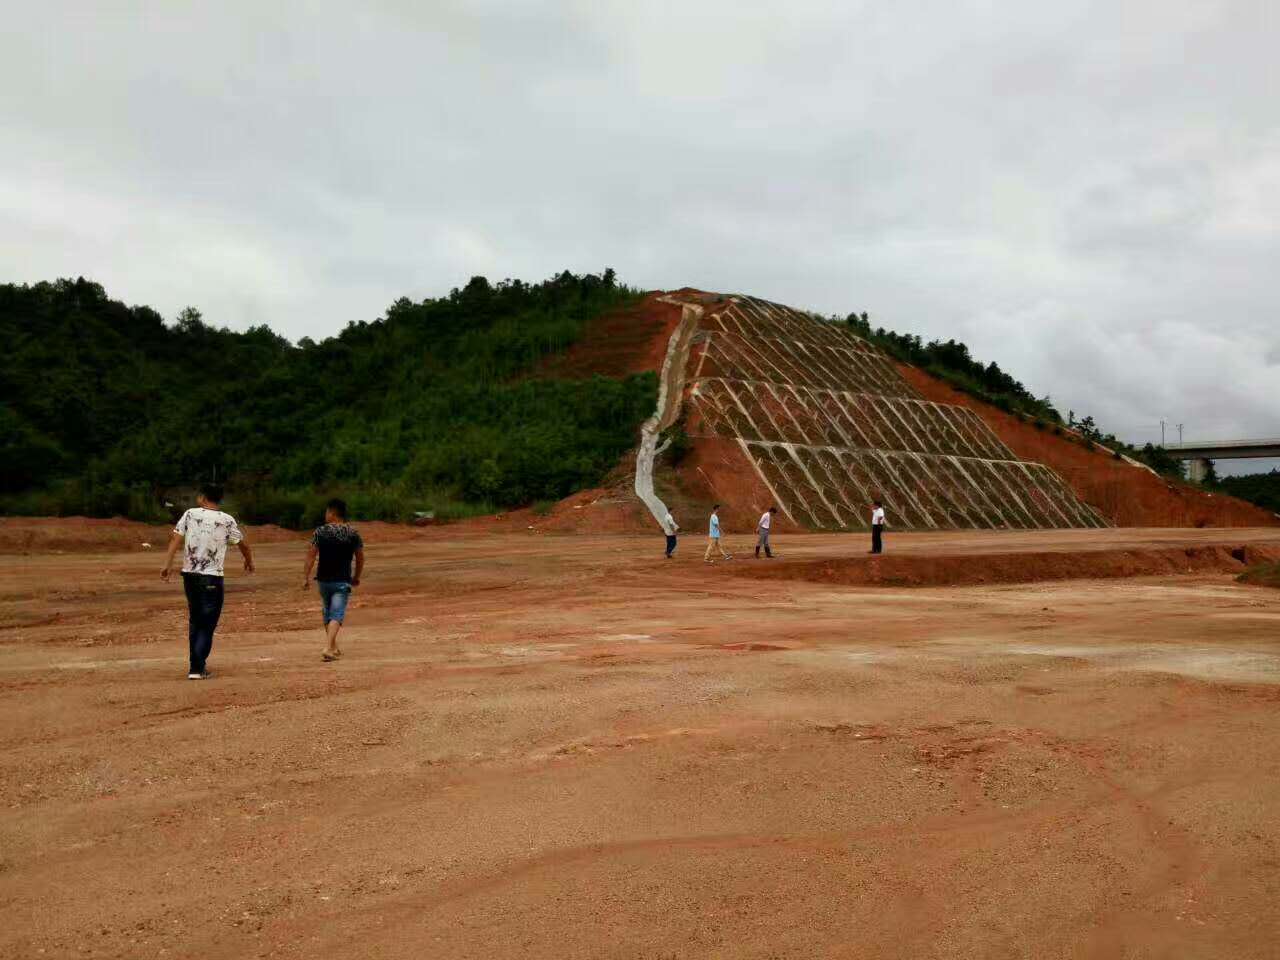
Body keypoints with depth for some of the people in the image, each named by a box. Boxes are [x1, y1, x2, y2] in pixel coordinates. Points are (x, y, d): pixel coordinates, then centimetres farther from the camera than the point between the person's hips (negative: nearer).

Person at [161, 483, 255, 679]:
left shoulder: (190, 514, 1)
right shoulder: (227, 520, -3)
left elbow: (175, 538, -7)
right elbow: (243, 544, 6)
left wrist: (168, 564, -9)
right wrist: (249, 562, 24)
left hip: (189, 575, 3)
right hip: (212, 578, -3)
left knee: (194, 621, 18)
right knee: (207, 624, 2)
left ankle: (197, 663, 23)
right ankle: (197, 669, -7)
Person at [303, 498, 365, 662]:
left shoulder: (320, 532, -5)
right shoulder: (353, 534, -2)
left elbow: (310, 556, -7)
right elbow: (360, 558, 5)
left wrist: (305, 577, -2)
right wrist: (356, 577, 19)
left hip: (323, 579, 2)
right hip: (342, 581, -1)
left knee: (327, 613, 19)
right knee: (336, 615, -4)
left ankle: (333, 647, 30)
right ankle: (329, 648, -21)